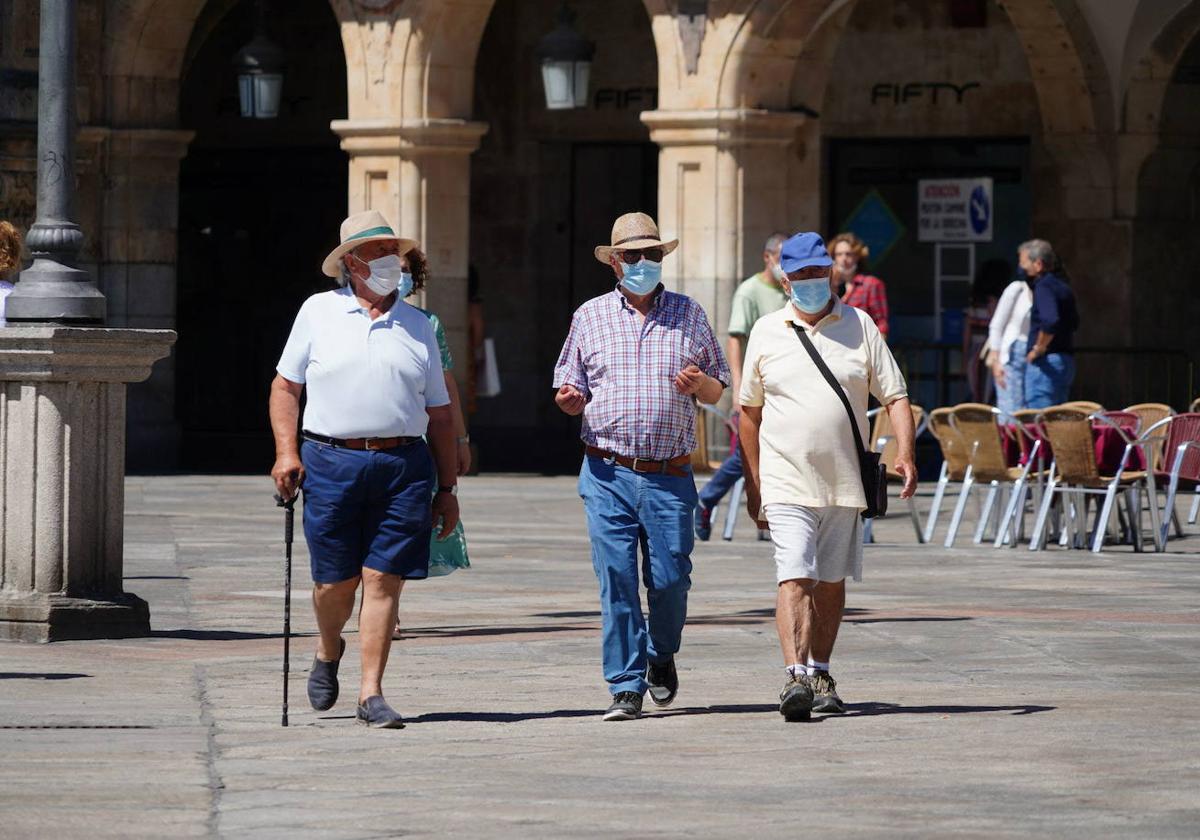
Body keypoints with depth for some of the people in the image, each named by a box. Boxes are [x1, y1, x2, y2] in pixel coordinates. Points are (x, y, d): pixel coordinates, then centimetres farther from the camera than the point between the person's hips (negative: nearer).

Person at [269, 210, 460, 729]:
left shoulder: (417, 327, 13)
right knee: (335, 582, 2)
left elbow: (439, 413, 16)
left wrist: (446, 488, 11)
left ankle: (371, 694, -2)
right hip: (332, 462, -1)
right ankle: (328, 652, 33)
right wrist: (287, 452, -3)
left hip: (404, 466, 1)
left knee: (383, 580, -5)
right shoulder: (319, 313, 8)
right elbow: (286, 386, 11)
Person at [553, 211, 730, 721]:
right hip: (607, 473, 0)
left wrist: (700, 383, -8)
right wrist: (568, 400, -9)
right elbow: (571, 390, 15)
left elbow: (717, 391, 15)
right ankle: (626, 687, -1)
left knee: (670, 578, -2)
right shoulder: (590, 317, 11)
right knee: (616, 579, -6)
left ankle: (661, 656, 27)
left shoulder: (688, 315, 11)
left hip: (669, 477, 0)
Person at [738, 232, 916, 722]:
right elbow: (750, 410, 13)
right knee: (794, 577, -15)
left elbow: (894, 395, 5)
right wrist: (752, 483, 10)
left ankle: (820, 675, 22)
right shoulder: (767, 332, 7)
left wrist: (904, 452, -11)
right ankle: (795, 676, -24)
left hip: (844, 481, 2)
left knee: (831, 582, 10)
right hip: (787, 483, -2)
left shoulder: (860, 327, 6)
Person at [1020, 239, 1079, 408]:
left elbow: (1050, 322, -30)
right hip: (1066, 361, 9)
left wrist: (1038, 349, -18)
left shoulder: (1044, 286, -14)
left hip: (1046, 363, -9)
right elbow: (1074, 323, 27)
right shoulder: (1062, 285, 15)